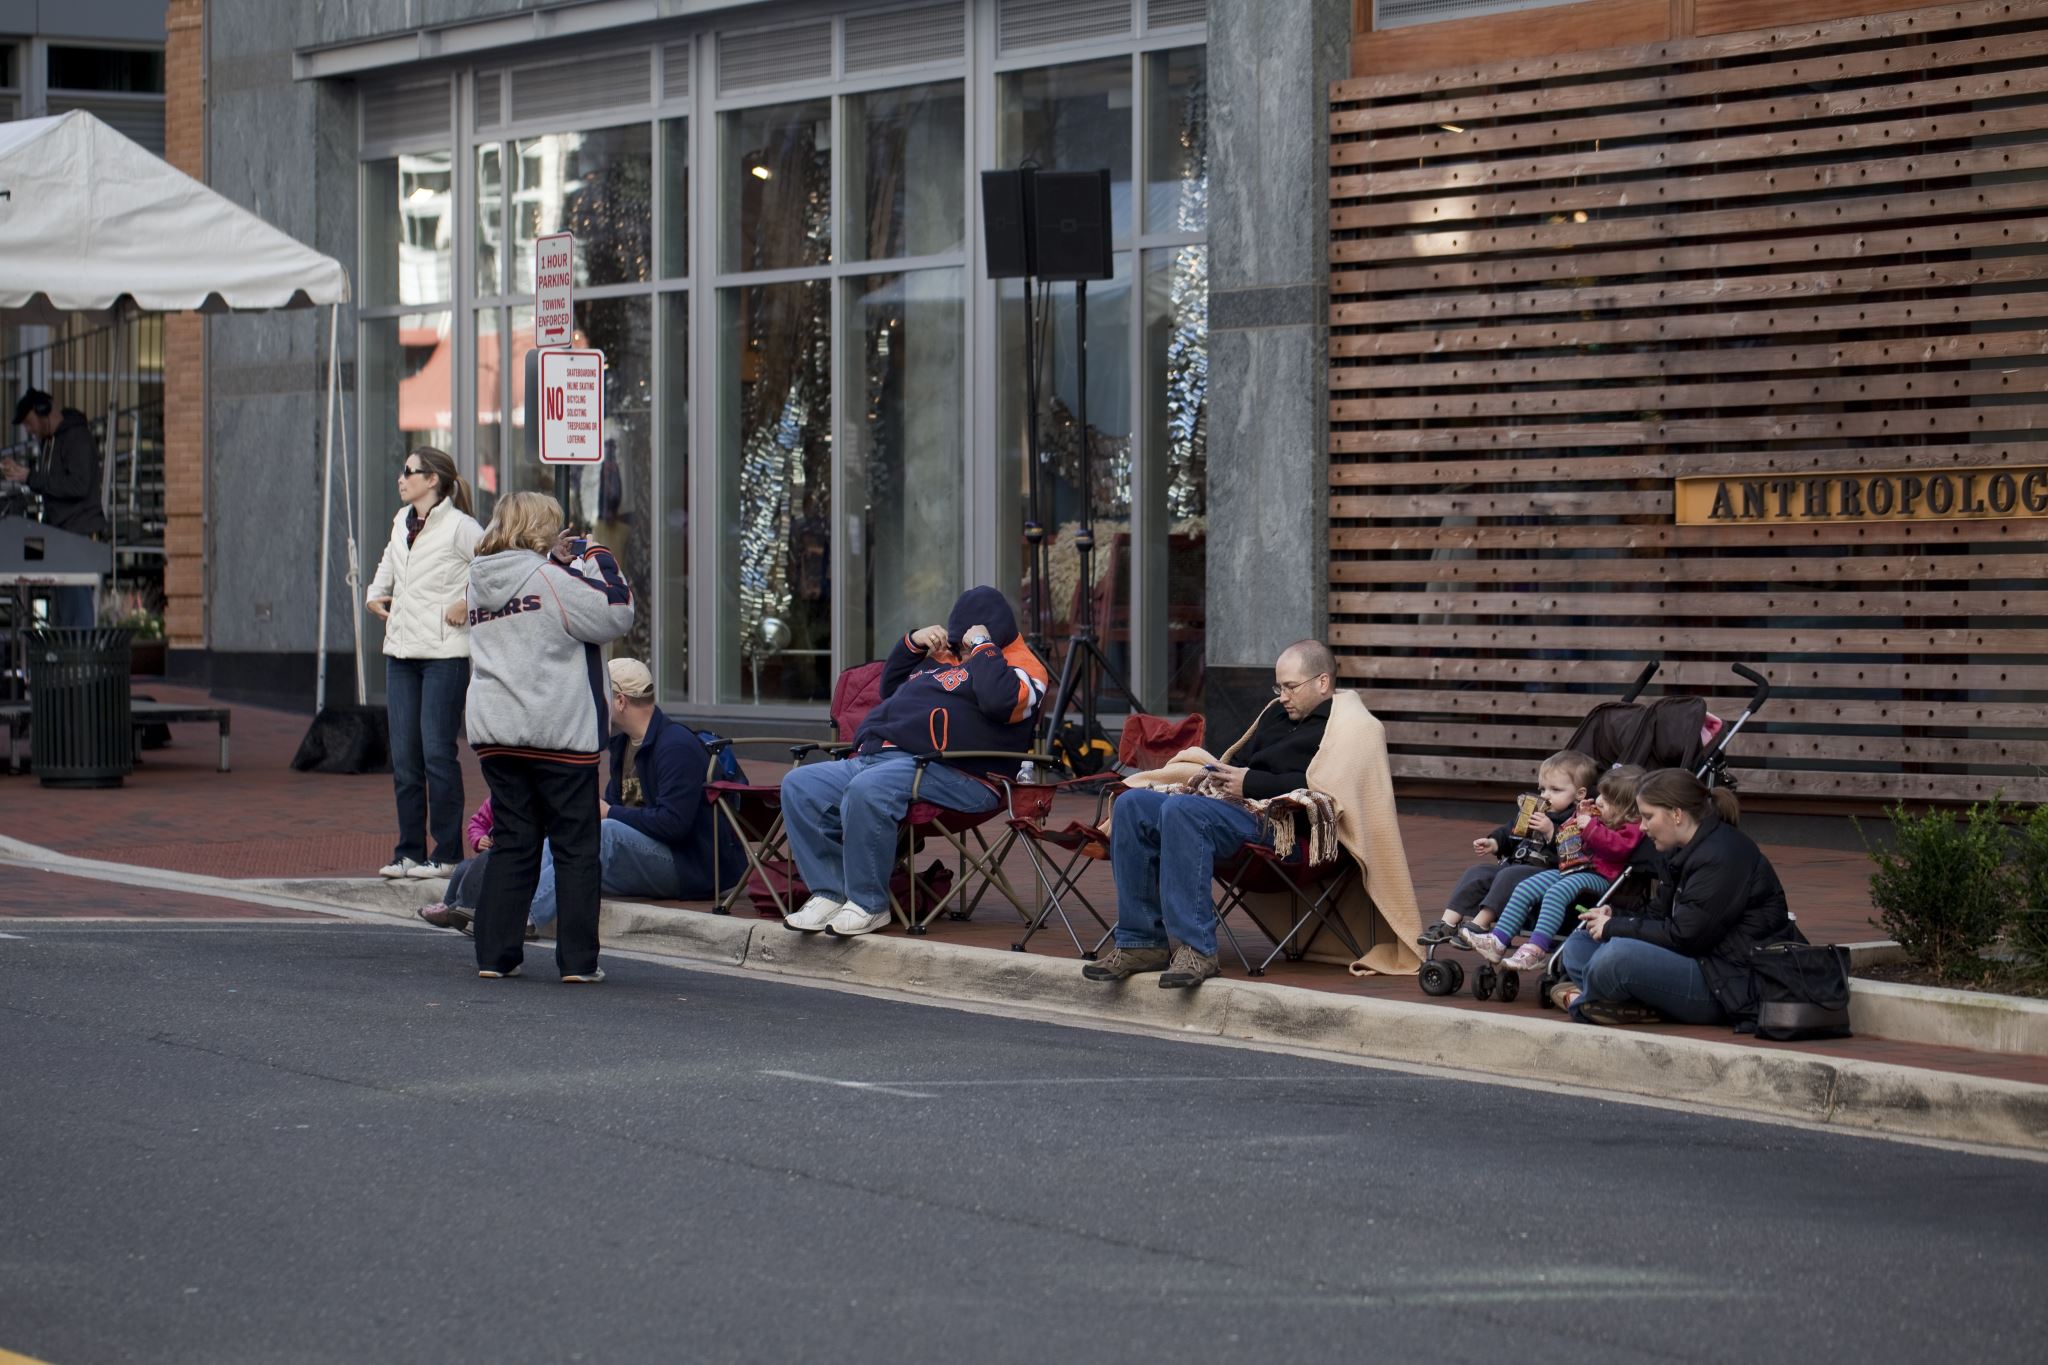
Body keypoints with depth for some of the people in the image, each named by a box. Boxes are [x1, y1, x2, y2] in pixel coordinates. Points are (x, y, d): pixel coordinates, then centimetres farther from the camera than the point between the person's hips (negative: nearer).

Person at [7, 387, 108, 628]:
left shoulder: (77, 438, -11)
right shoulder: (52, 441, 17)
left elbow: (78, 486, -21)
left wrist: (29, 477, -19)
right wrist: (19, 473, 7)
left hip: (81, 535, -10)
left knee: (76, 607, -13)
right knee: (60, 613, 9)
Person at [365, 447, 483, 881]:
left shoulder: (458, 527, -10)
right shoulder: (402, 521, 13)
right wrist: (376, 593, 20)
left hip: (444, 653, -7)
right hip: (401, 650, 7)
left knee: (437, 753, -7)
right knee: (404, 756, 6)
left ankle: (446, 854, 0)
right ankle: (409, 852, 12)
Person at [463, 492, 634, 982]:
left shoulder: (480, 585, 10)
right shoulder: (550, 578, -11)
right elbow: (615, 614, -11)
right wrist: (598, 560, 2)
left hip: (495, 732, 6)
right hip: (559, 734, -6)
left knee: (510, 844, 11)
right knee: (576, 848, 2)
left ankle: (495, 954, 7)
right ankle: (579, 959, 1)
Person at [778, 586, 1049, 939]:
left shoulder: (1020, 667, 3)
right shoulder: (943, 658, 29)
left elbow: (1000, 700, -21)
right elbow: (890, 687, 41)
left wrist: (982, 646, -8)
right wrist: (912, 642, 25)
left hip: (947, 774, -10)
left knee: (867, 790, -38)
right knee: (800, 786, -3)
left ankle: (868, 905, -26)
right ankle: (829, 894, -10)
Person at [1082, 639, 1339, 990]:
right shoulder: (1278, 713, 29)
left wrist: (1251, 783, -14)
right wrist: (1218, 773, 14)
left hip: (1279, 822, -10)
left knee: (1181, 810, -34)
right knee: (1132, 804, -5)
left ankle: (1195, 949, -36)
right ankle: (1142, 941, -10)